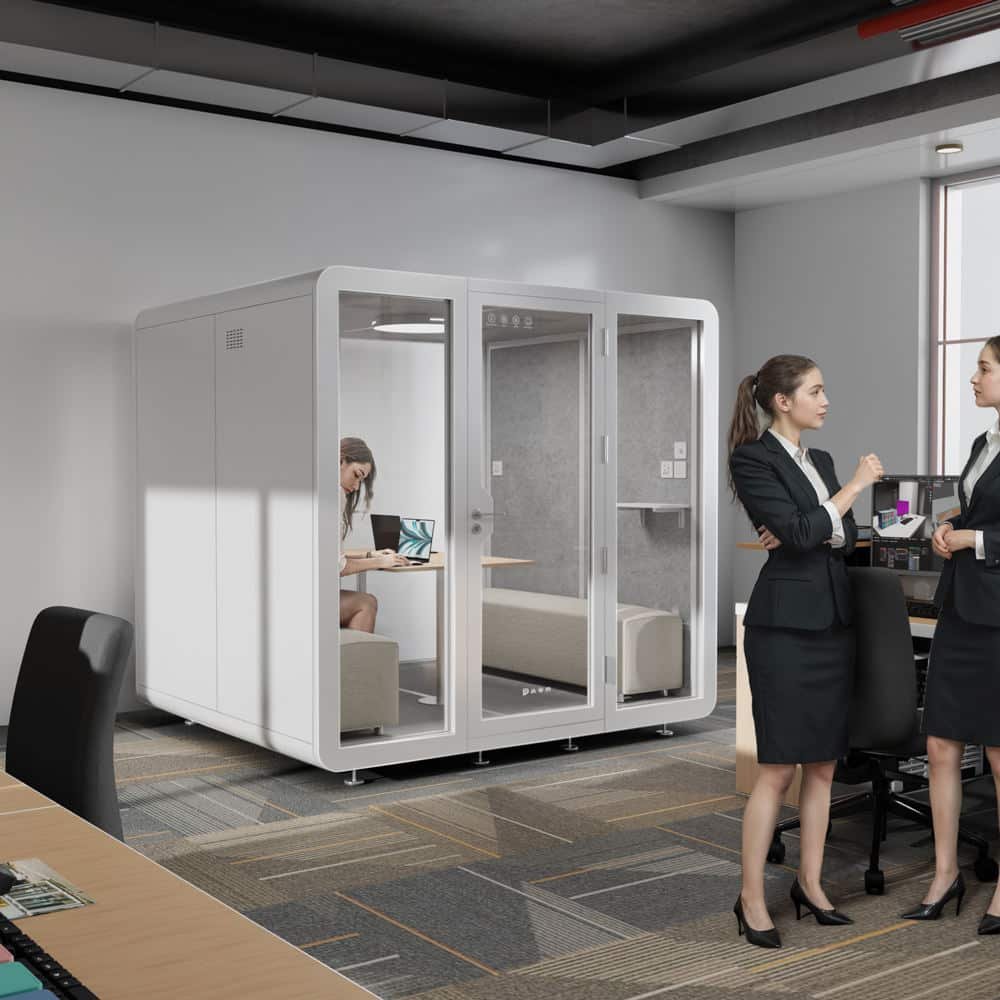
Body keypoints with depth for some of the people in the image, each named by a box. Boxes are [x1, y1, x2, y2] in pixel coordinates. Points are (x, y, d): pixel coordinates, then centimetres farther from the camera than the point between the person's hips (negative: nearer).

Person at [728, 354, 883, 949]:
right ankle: (752, 897, 6)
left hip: (833, 623, 8)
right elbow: (798, 531, -17)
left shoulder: (822, 462, 16)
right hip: (785, 624, -7)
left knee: (824, 764, 10)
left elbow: (848, 537, 9)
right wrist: (855, 485, -8)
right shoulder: (753, 458, -8)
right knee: (780, 767, -5)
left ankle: (810, 884, 22)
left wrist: (805, 533, -9)